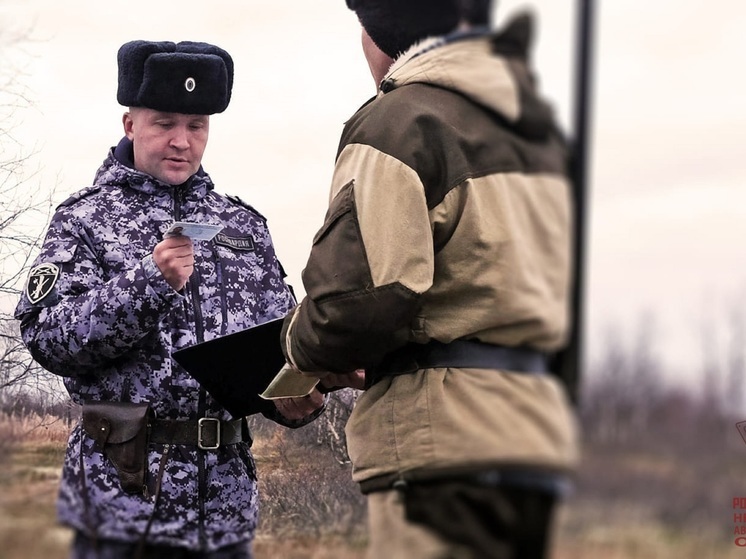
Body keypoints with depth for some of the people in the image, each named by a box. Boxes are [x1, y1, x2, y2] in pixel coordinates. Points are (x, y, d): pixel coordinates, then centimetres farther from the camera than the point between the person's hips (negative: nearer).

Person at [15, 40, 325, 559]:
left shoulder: (244, 224, 14)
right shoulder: (85, 218, 2)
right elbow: (48, 340, -9)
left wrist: (294, 398, -6)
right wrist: (147, 282, -21)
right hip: (122, 493, -4)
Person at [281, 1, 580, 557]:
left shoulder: (401, 120, -10)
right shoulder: (534, 121, 18)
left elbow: (357, 302, -20)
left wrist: (304, 342, 2)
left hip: (449, 447, -9)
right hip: (539, 430, 9)